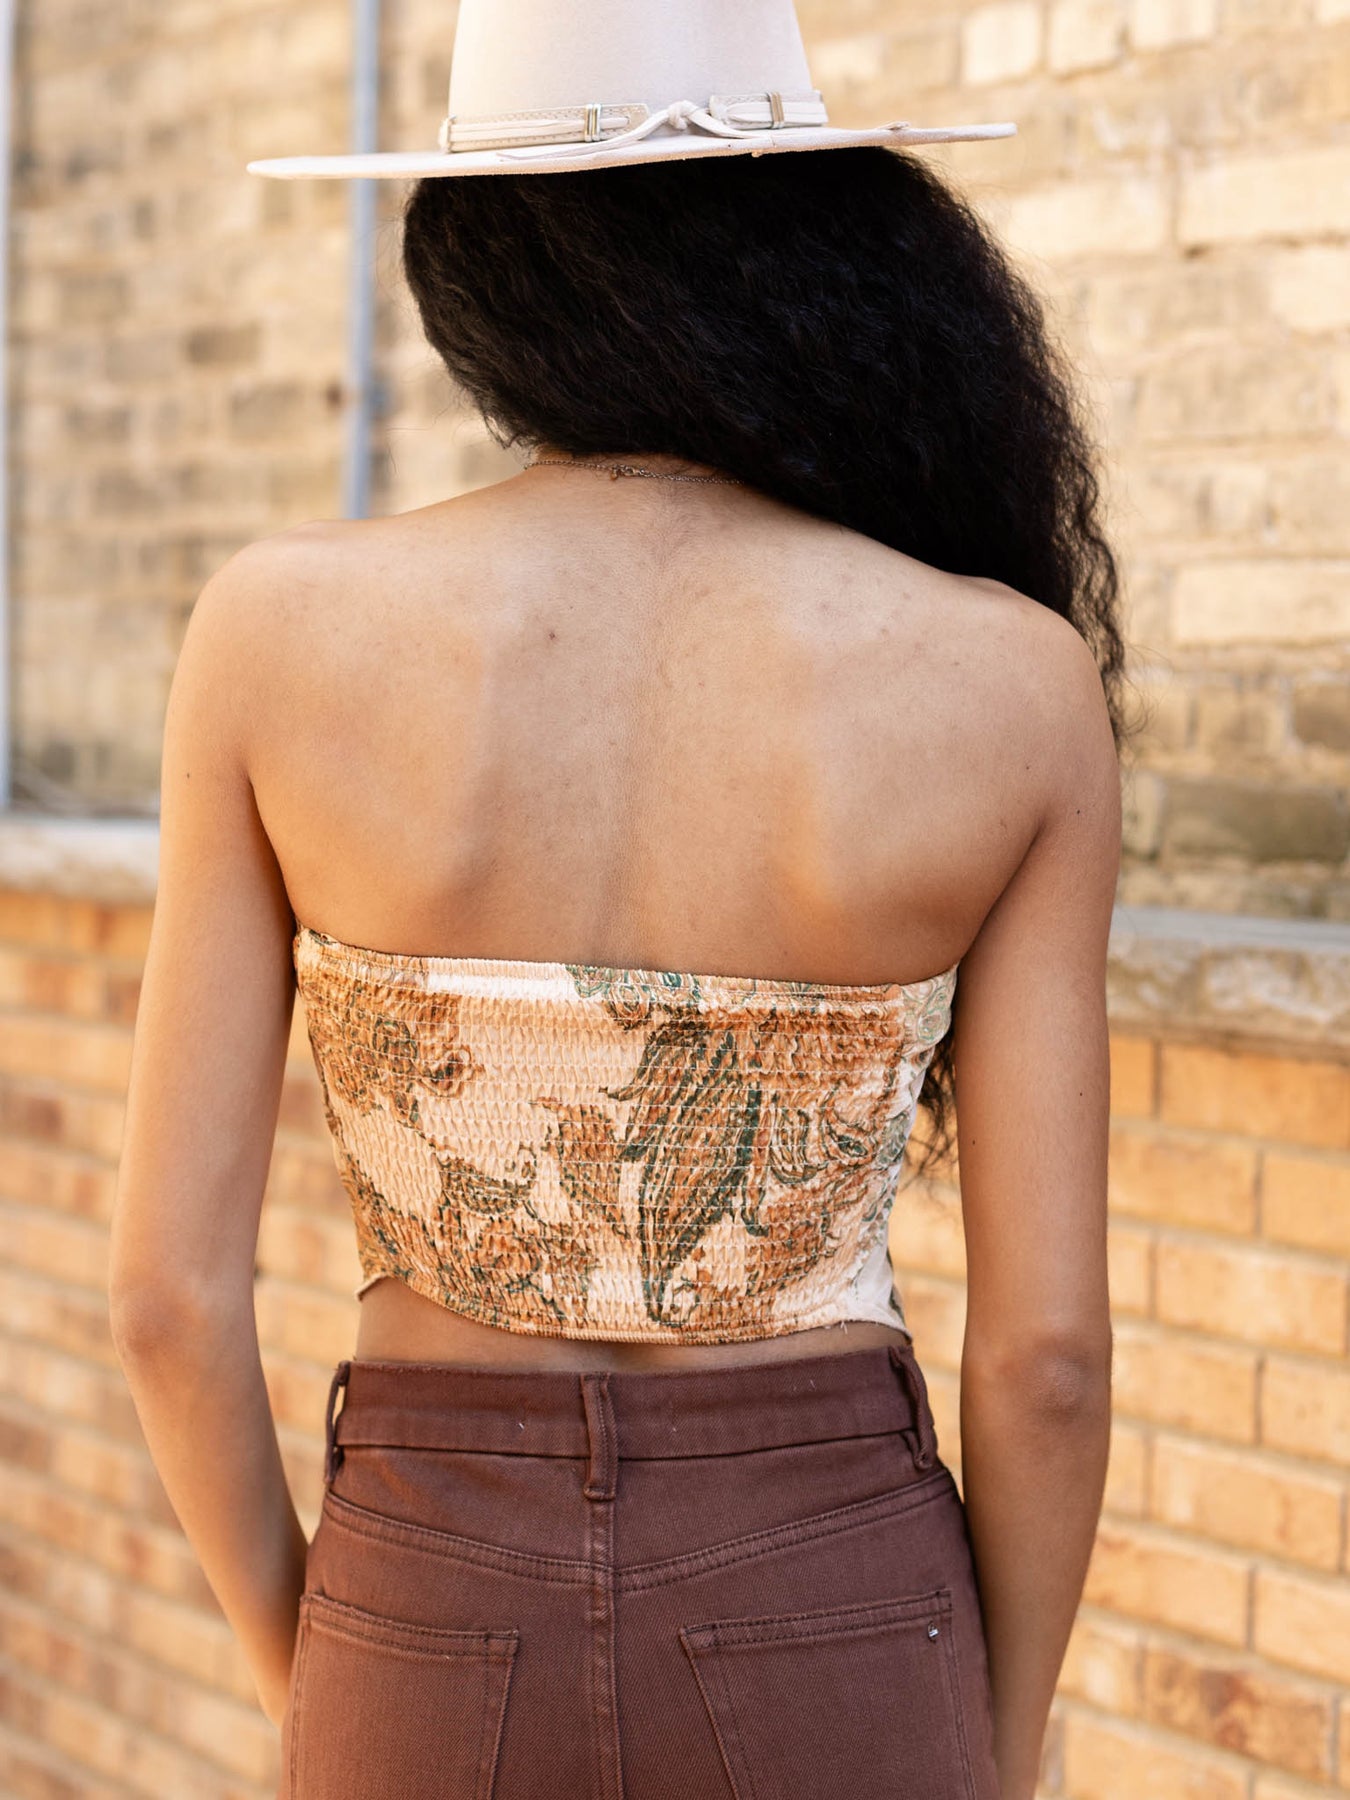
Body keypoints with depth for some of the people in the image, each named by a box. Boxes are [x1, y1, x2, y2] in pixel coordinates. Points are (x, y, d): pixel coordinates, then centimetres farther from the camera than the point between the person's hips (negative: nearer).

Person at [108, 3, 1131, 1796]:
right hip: (827, 1641, 0)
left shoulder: (283, 627, -11)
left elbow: (173, 1288, -8)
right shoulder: (1013, 681, -11)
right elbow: (1043, 1349, -8)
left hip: (438, 1644, 0)